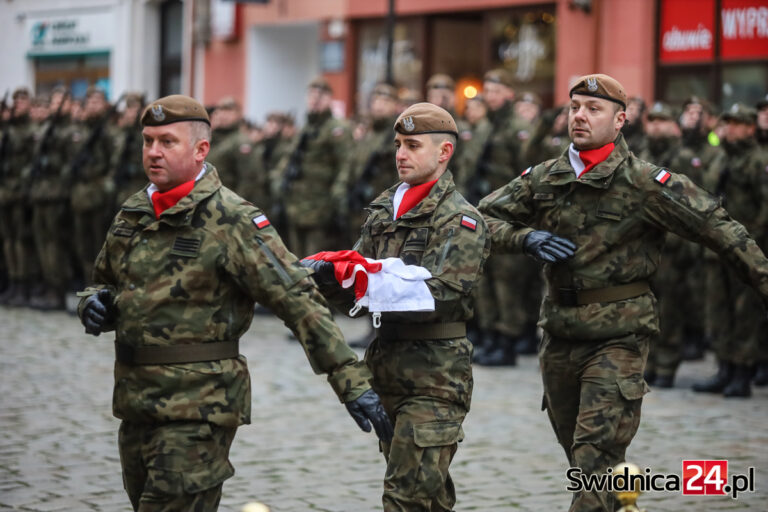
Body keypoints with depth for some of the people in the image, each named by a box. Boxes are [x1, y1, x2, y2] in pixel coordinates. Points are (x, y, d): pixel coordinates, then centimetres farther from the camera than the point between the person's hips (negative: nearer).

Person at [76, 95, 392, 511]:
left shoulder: (231, 220, -11)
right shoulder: (132, 214, 10)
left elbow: (298, 300, -16)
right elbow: (105, 283, 26)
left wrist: (352, 382, -21)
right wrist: (95, 303, 0)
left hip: (199, 406, -7)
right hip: (134, 402, 8)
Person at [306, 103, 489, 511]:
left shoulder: (461, 220, -8)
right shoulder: (384, 210, 14)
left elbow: (438, 292, -22)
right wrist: (326, 273, -12)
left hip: (435, 374, -7)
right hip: (387, 367, 7)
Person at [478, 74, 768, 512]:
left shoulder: (644, 182, -9)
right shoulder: (543, 179, 5)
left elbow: (717, 227, -8)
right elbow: (484, 218, 6)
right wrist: (525, 237, -14)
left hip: (620, 336, -5)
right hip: (560, 334, 6)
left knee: (596, 458, -13)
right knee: (582, 461, 18)